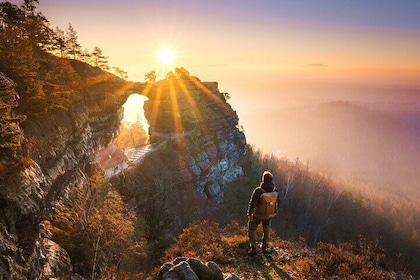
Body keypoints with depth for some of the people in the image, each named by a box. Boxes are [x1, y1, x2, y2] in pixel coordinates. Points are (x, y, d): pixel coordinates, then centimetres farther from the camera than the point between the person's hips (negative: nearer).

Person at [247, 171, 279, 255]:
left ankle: (253, 248, 11)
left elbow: (252, 203, -21)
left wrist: (249, 214, -6)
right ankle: (264, 247, 39)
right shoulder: (275, 190, -14)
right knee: (266, 230, 26)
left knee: (252, 229, 16)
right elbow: (277, 202, 1)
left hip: (257, 214, -4)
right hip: (268, 215, 4)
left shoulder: (258, 190, -28)